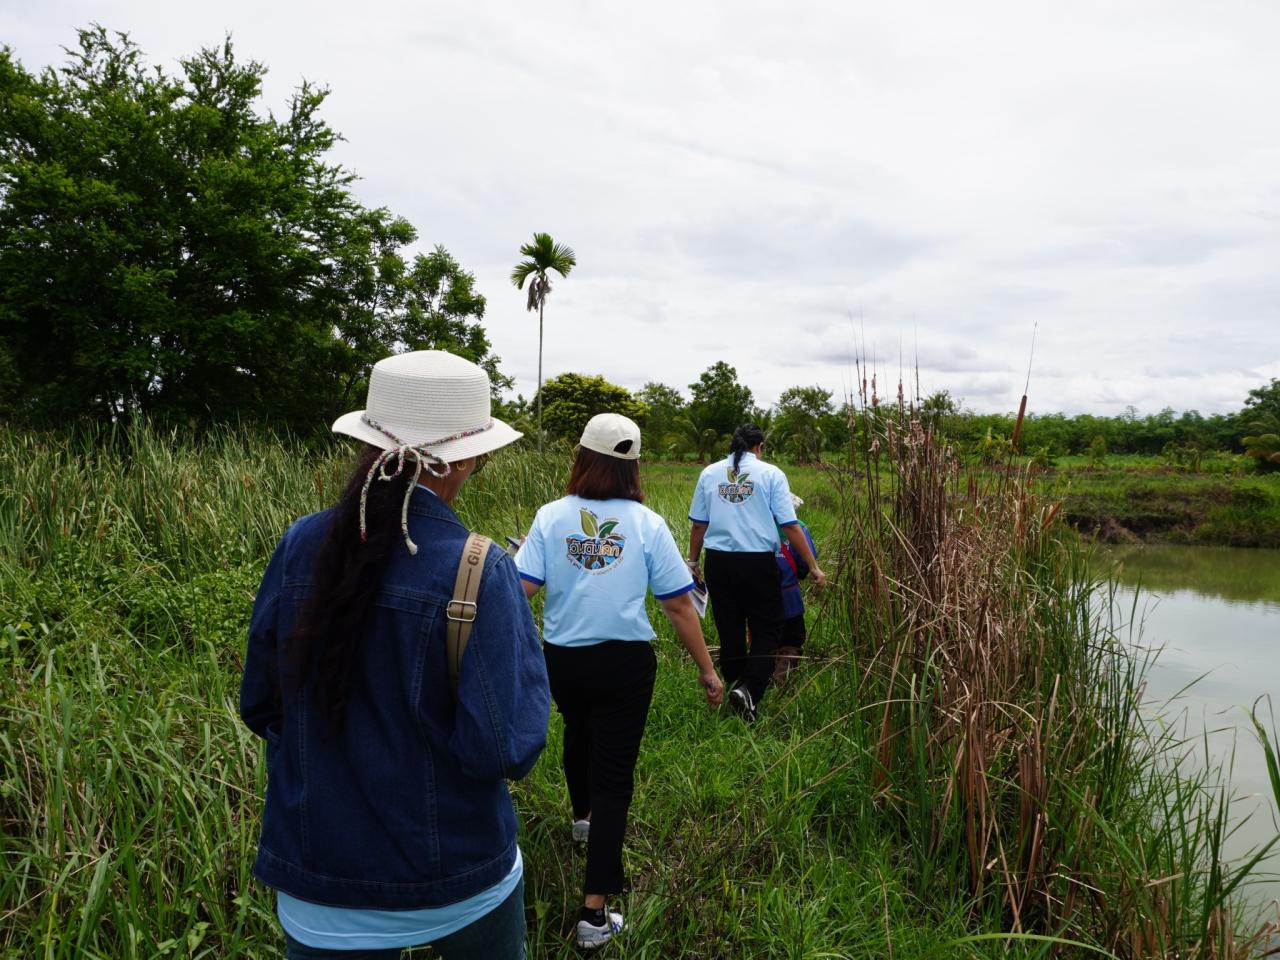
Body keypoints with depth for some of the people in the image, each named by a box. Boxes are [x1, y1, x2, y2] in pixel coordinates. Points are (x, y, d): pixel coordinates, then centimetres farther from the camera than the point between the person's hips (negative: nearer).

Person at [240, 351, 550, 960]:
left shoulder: (300, 547, -11)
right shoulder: (479, 573, -23)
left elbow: (259, 707, 0)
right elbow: (503, 750, -23)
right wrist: (520, 633, -8)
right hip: (458, 884, -2)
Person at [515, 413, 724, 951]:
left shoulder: (552, 517, -8)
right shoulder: (646, 524, -9)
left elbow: (521, 589, -15)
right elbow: (678, 605, -8)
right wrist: (706, 670, 1)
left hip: (563, 659, 3)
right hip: (625, 662, -2)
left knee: (578, 734, 31)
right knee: (614, 774, 5)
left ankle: (582, 816, 59)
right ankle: (595, 912, 5)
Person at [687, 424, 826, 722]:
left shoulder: (709, 473, 6)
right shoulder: (771, 474, -3)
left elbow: (698, 524, 9)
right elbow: (790, 526, -5)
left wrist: (693, 562, 21)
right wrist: (813, 567, 1)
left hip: (718, 562, 3)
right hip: (758, 563, -3)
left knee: (729, 631, 15)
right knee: (767, 630, 7)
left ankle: (734, 685, 26)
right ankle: (748, 689, -12)